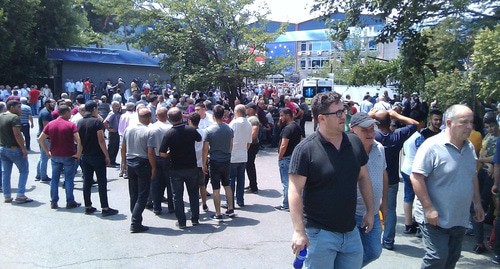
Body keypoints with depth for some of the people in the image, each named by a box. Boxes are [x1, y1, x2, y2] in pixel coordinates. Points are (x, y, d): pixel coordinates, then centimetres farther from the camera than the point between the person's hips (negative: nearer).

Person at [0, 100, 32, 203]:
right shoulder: (14, 118, -16)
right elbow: (17, 134, -23)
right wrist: (23, 148, -21)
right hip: (15, 149, -8)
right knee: (24, 171, 3)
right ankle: (20, 195, -2)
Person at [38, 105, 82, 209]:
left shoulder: (50, 124, 4)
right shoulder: (71, 125, -11)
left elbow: (40, 139, 4)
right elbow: (79, 140, -22)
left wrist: (47, 152, 9)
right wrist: (78, 153, -13)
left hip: (55, 156, 4)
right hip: (68, 156, -4)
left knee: (55, 178, 12)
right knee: (69, 179, 5)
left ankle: (54, 202, 16)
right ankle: (70, 202, 10)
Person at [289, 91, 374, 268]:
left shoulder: (354, 142, 2)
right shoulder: (305, 149, -16)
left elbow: (363, 177, 14)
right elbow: (295, 191, -17)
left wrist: (370, 211, 15)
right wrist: (299, 231, -21)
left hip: (351, 232, 6)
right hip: (320, 233, -5)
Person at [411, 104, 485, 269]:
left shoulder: (469, 147, 7)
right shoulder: (432, 146, -18)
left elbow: (472, 176, 19)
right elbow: (416, 177, -21)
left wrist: (477, 202, 16)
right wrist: (428, 208, -22)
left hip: (460, 218, 8)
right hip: (435, 218, -7)